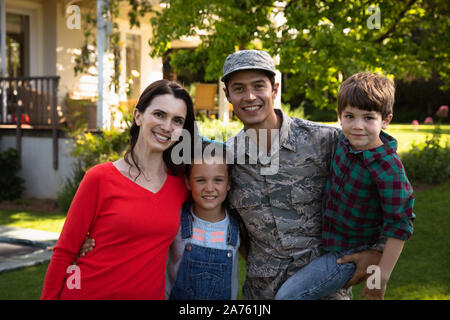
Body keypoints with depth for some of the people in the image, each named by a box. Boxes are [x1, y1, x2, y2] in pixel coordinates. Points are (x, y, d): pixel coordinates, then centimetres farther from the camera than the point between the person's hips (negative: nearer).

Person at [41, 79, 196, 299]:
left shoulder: (181, 184, 0)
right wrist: (48, 297, -9)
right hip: (90, 293, -3)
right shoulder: (101, 178, -10)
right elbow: (64, 252, -7)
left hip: (150, 293, 4)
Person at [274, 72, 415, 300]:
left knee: (287, 296, -15)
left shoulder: (388, 167, -28)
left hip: (347, 255, -8)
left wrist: (381, 276, -21)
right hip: (326, 241, 8)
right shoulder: (345, 141, -7)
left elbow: (399, 225, -24)